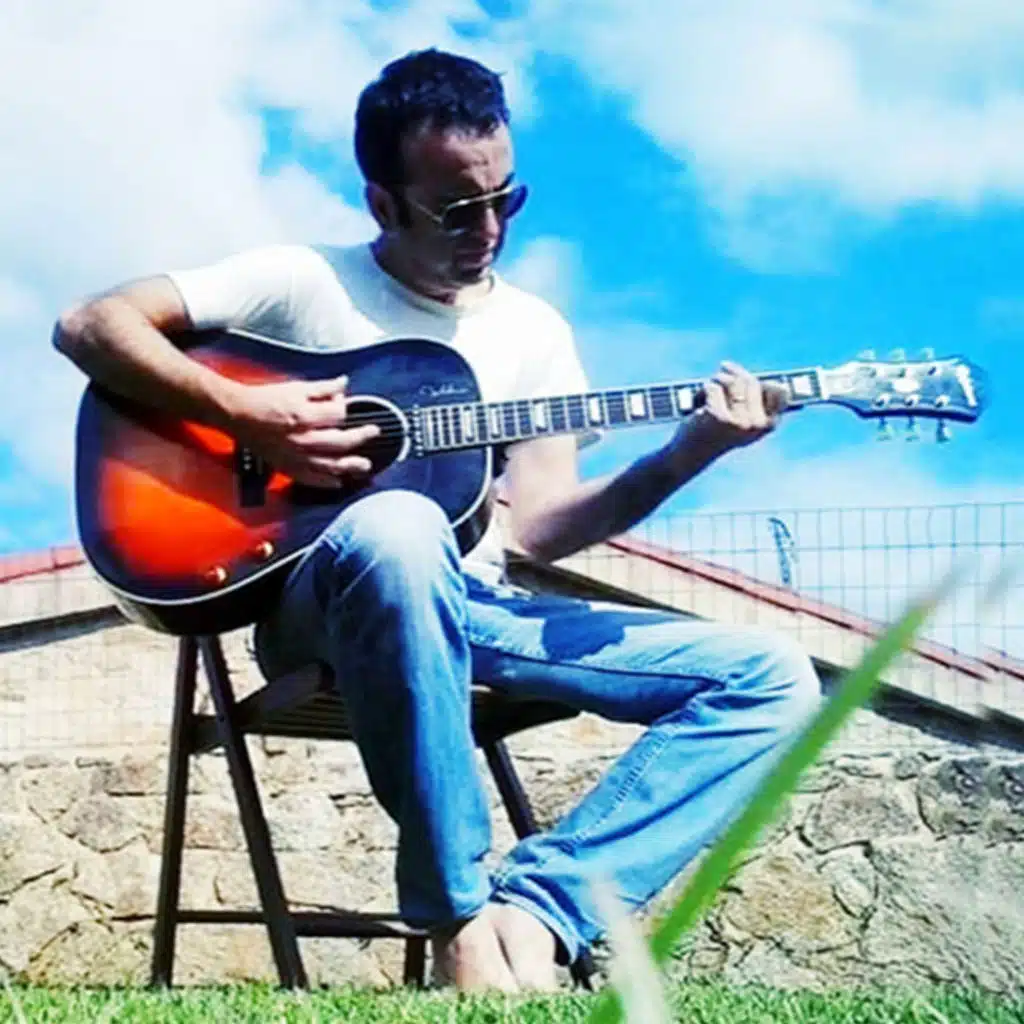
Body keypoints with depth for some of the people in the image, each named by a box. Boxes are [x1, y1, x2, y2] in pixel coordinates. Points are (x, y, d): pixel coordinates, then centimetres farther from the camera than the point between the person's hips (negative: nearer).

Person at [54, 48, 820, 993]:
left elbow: (538, 524, 5)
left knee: (773, 678, -11)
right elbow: (89, 325, -3)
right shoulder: (303, 283, 3)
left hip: (472, 606, 5)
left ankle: (534, 910, -28)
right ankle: (461, 919, -32)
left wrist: (685, 457, -10)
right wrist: (242, 413, -16)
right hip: (326, 599, -5)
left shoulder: (535, 331, 16)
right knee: (397, 528, -43)